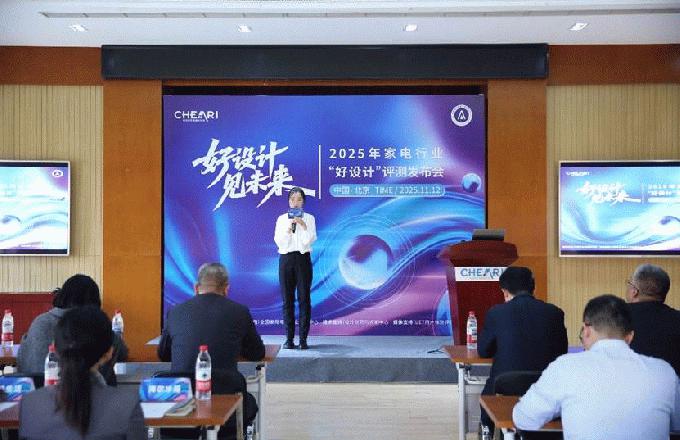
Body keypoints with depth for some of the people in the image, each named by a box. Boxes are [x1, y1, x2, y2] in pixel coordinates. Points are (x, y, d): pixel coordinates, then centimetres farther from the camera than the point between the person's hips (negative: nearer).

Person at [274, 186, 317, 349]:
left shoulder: (309, 218, 5)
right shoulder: (282, 219, 9)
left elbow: (309, 241, -5)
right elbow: (278, 241, 0)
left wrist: (303, 226, -17)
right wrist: (288, 229, -14)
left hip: (303, 258, -1)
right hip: (286, 259, 2)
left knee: (304, 298, -3)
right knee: (287, 299, 2)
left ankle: (303, 339, 1)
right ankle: (289, 338, 8)